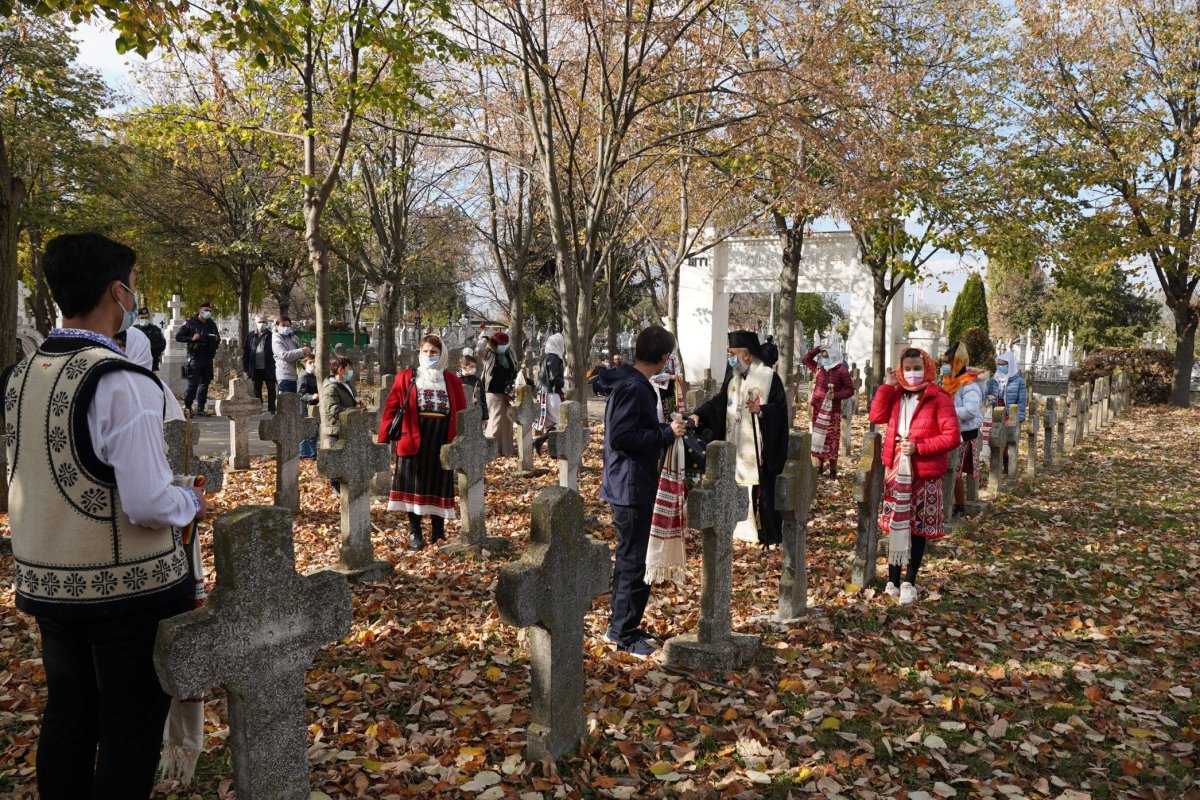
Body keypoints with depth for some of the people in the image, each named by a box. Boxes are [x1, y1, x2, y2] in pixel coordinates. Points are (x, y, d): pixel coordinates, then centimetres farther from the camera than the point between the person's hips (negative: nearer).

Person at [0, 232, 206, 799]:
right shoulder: (121, 382, -22)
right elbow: (149, 503, -25)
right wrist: (192, 502, -6)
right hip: (125, 586, -7)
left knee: (67, 714, 22)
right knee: (131, 725, 8)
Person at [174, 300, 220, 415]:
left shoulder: (212, 324, 15)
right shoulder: (190, 322, 0)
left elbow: (218, 340, 25)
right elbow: (178, 336, -1)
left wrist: (216, 339, 1)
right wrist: (191, 338, -15)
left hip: (208, 358, 5)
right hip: (195, 357, -5)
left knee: (205, 384, 7)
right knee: (193, 383, -10)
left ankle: (201, 408, 13)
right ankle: (187, 406, -2)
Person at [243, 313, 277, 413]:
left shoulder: (271, 336, -2)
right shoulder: (251, 336, 7)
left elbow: (276, 352, -5)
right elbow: (245, 353, 7)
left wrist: (275, 366, -12)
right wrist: (245, 368, 2)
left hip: (268, 369, -3)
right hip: (256, 369, 3)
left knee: (271, 389, 4)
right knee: (257, 390, 11)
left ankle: (271, 409, 11)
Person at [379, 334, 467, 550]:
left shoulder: (452, 380, 7)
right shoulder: (406, 378, 2)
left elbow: (461, 413, 5)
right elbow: (391, 409, -2)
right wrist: (382, 440, -8)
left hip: (442, 441, 2)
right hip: (413, 440, -1)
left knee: (439, 484, 8)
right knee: (413, 485, 4)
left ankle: (438, 532, 20)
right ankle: (414, 532, 16)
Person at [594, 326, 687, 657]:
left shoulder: (633, 384, 11)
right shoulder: (633, 388, -20)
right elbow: (621, 437, -27)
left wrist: (666, 429, 12)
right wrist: (666, 434, -21)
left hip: (633, 485, 11)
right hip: (631, 487, -11)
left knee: (630, 558, 18)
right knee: (633, 562, -1)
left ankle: (620, 626, 30)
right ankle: (626, 634, 11)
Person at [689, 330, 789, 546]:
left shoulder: (768, 377, -9)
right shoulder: (732, 377, 10)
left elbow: (781, 407, -12)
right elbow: (718, 401, 8)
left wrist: (761, 410, -29)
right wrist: (698, 414, -7)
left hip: (758, 449, -6)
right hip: (735, 448, 6)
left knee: (761, 493, 0)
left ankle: (770, 537, 13)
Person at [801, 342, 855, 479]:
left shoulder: (841, 371, -8)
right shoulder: (819, 368, 7)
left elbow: (850, 390, -7)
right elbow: (806, 360, 19)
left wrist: (836, 395, -22)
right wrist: (817, 349, 5)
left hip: (832, 410, -5)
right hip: (818, 409, 5)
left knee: (831, 439, -2)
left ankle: (833, 470, 5)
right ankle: (819, 467, 18)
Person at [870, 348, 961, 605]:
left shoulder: (939, 398, -9)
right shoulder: (896, 395, 8)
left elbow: (952, 437, -14)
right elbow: (877, 417, -5)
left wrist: (919, 447, -20)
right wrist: (887, 385, -7)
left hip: (924, 472, -4)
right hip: (896, 469, 5)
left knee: (918, 528, 6)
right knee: (895, 525, 9)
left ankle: (909, 582, 15)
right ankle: (893, 581, 19)